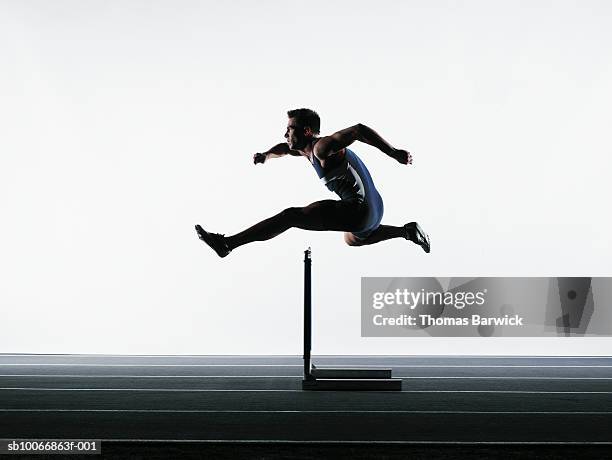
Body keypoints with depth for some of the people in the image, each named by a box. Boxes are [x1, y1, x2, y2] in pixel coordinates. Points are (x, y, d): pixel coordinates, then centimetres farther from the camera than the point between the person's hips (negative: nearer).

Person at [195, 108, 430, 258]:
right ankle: (408, 231, 41)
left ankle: (227, 244, -15)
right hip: (371, 210, 11)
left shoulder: (322, 147, -17)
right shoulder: (307, 149, 13)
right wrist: (265, 156, 18)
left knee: (291, 216, -14)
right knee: (353, 240, 44)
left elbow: (358, 130, -29)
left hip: (359, 210, -11)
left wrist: (395, 154, -33)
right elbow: (285, 148, 35)